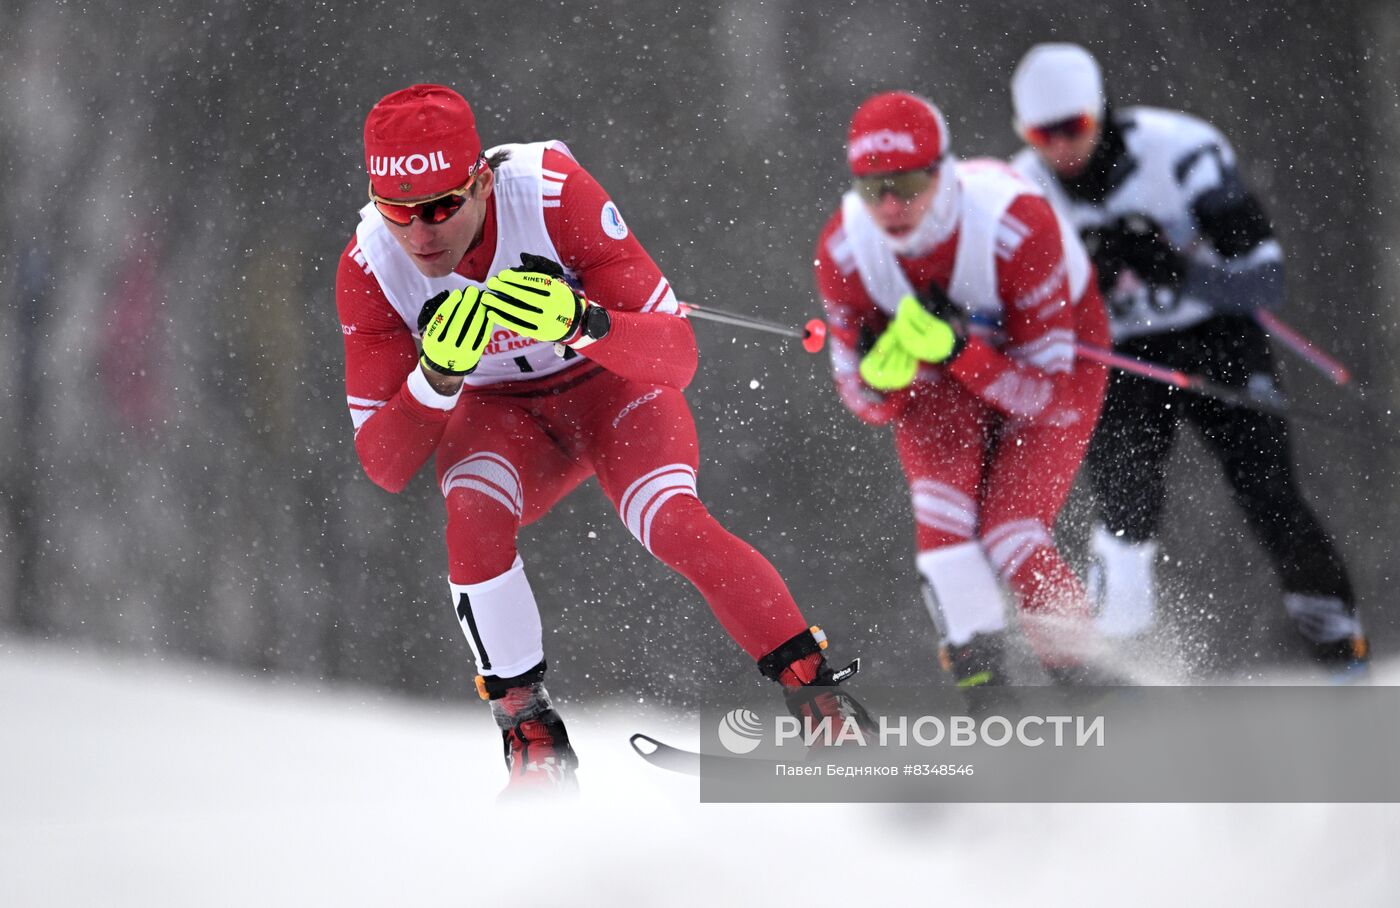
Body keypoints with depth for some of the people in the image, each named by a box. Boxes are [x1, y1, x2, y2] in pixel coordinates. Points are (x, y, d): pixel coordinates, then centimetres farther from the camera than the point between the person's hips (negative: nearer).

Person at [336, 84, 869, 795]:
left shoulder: (553, 192, -31)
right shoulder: (369, 269, -23)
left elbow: (677, 356, -30)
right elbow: (384, 466, -21)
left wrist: (581, 322, -50)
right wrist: (437, 376, -40)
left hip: (613, 381, -2)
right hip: (503, 416, 2)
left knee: (670, 521, -29)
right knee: (474, 515, -29)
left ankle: (814, 687, -15)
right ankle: (532, 737, -16)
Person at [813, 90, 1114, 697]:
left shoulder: (1017, 227, -36)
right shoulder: (843, 250, -25)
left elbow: (1050, 395, -30)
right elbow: (864, 401, -10)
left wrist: (958, 351, -45)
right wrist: (880, 380, -35)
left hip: (1051, 362, -3)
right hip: (938, 380, 3)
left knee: (1011, 538, -19)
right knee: (943, 509, -26)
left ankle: (1091, 688, 2)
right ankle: (982, 687, -19)